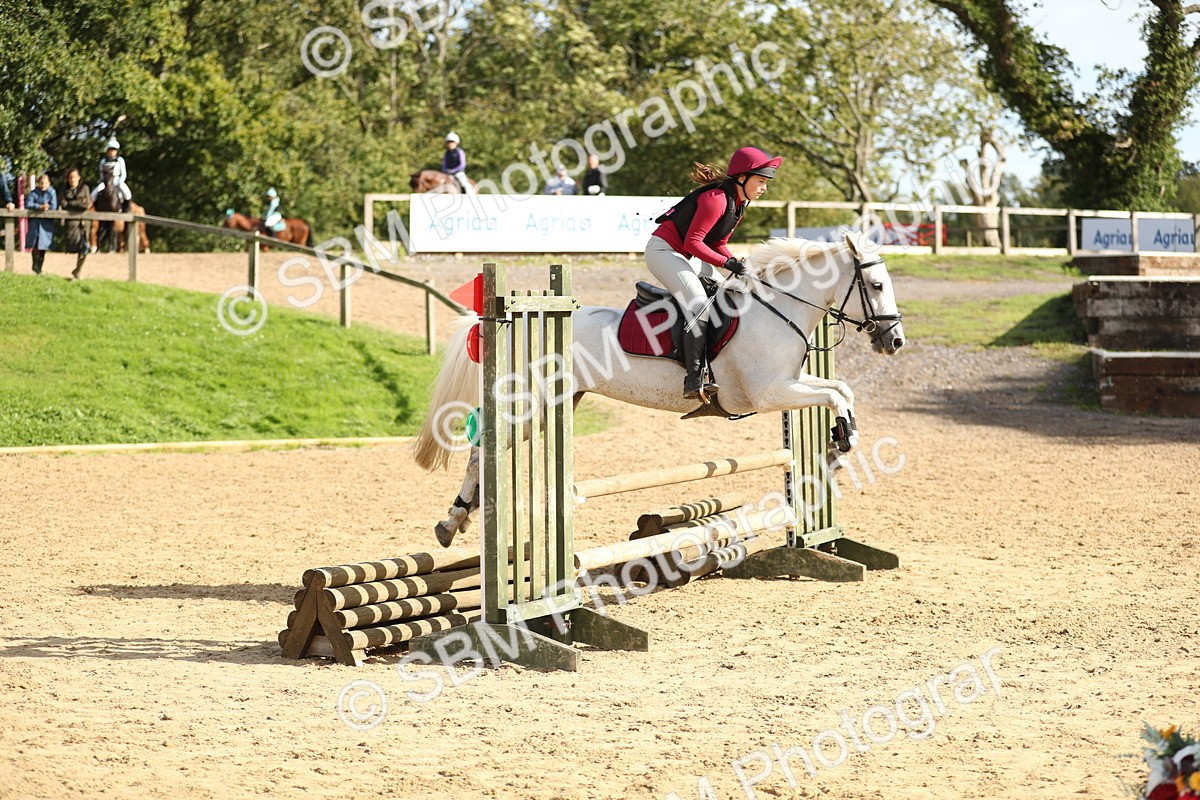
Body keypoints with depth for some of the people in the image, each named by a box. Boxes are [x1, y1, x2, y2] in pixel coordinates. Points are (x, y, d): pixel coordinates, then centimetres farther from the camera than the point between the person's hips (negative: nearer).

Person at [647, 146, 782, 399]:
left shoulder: (739, 203, 7)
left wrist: (737, 264, -5)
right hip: (663, 249, -11)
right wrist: (727, 263, -27)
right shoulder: (716, 198, -24)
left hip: (685, 255, 11)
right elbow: (693, 242, -26)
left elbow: (718, 244, 12)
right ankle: (694, 381, -31)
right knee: (698, 303, -24)